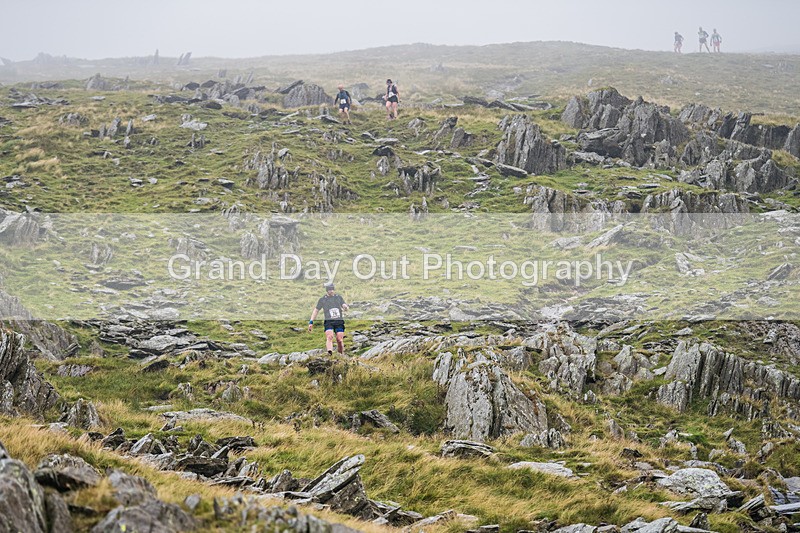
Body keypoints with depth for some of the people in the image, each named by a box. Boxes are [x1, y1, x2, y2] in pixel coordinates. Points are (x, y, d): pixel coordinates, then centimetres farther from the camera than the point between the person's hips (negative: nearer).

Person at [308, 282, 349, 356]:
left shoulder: (339, 298, 15)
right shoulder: (322, 299, 9)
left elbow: (346, 307, 11)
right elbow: (316, 310, 16)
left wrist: (345, 307, -16)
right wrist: (311, 322, 9)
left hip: (339, 322, 2)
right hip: (329, 322, -2)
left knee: (340, 340, -5)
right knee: (329, 337, -25)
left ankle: (341, 355, 10)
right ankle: (330, 352, -43)